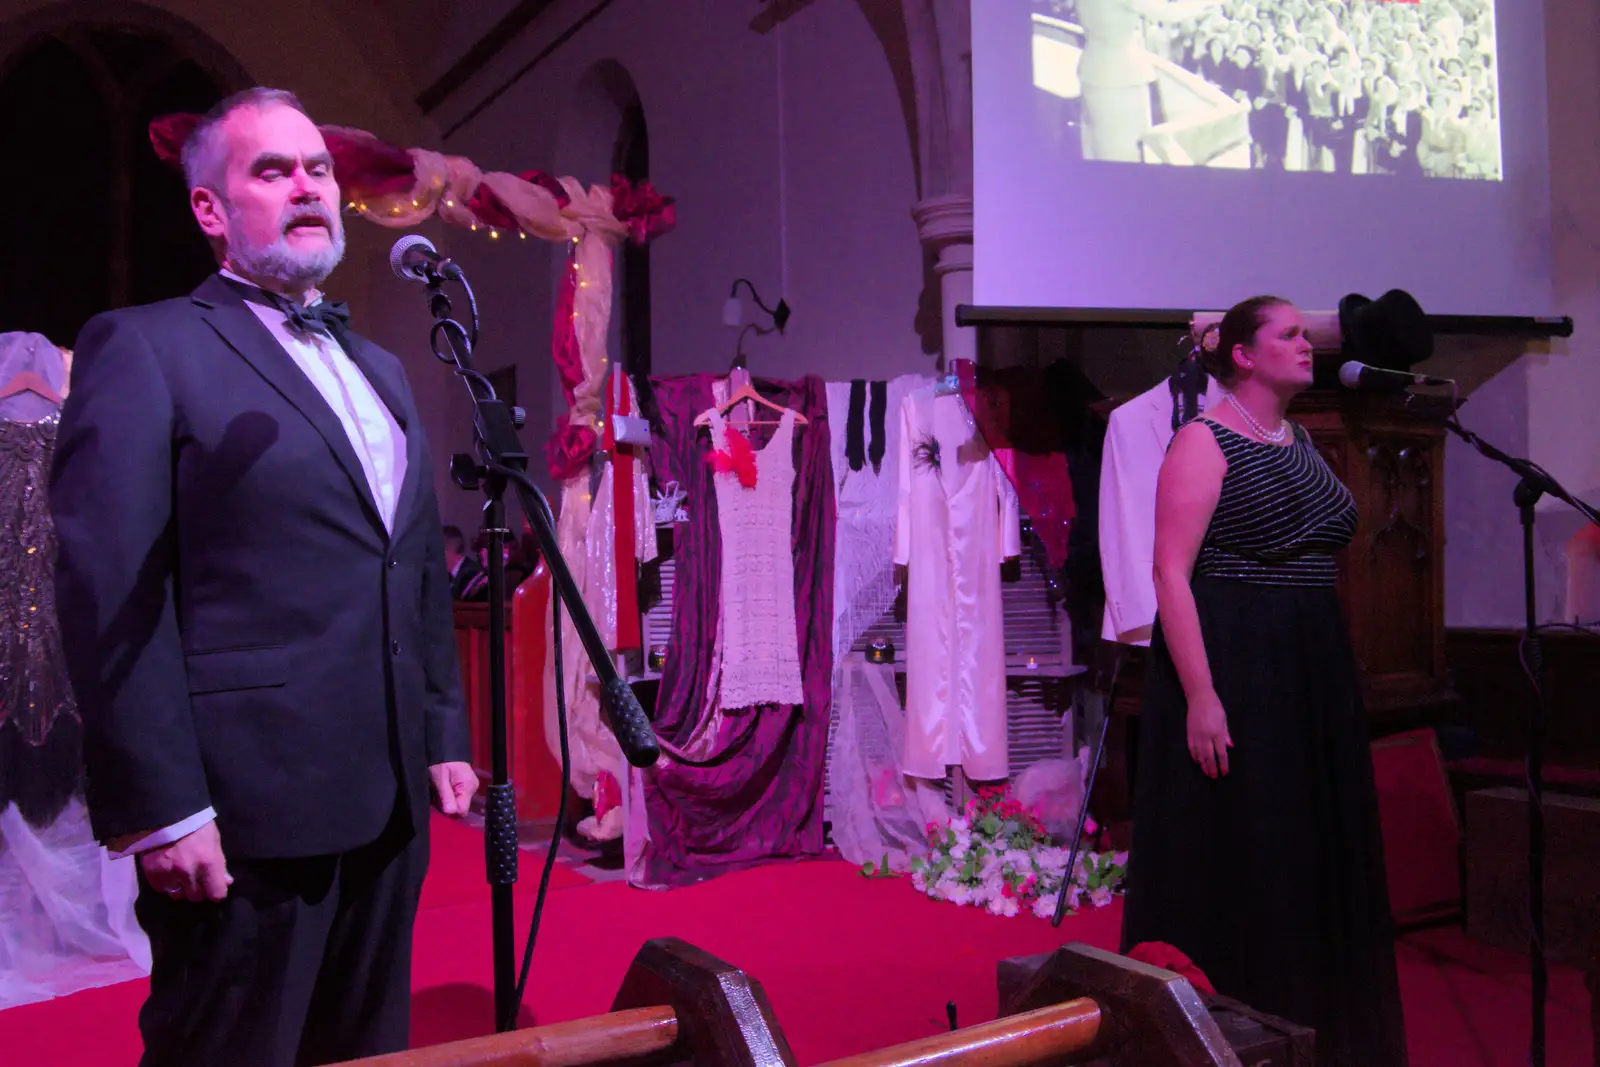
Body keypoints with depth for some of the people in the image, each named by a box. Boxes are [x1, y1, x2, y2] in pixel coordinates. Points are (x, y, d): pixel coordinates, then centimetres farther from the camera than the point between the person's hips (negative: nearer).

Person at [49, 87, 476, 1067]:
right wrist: (160, 807, -15)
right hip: (245, 814, -6)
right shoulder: (142, 349, -3)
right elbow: (111, 598, -11)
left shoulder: (379, 370, 18)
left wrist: (445, 739, 13)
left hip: (392, 802, 7)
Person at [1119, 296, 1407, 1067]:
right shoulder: (1204, 441, -9)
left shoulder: (1302, 441, 14)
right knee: (1230, 856, -1)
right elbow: (1171, 573, -16)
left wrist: (1334, 681, 11)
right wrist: (1200, 696, -23)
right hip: (1230, 665, -8)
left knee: (1317, 852, 13)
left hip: (1314, 673, 8)